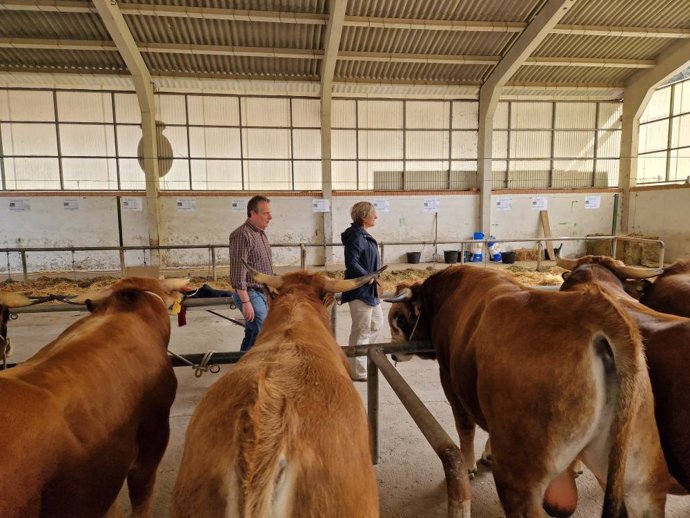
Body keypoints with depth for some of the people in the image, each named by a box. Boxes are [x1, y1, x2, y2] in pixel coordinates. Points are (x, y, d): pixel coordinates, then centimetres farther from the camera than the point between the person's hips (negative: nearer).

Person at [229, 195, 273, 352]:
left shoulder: (261, 233, 13)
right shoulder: (242, 235, -16)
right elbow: (238, 273, -20)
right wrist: (246, 301, -21)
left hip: (263, 294, 9)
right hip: (251, 295, -9)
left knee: (252, 336, 14)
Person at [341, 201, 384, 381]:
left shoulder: (363, 235, 12)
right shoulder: (356, 236, -18)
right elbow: (351, 263, -25)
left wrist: (372, 278, 8)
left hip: (369, 291, 10)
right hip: (360, 291, -10)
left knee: (376, 323, 21)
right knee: (361, 330, -1)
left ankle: (363, 357, 34)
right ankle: (357, 371, 12)